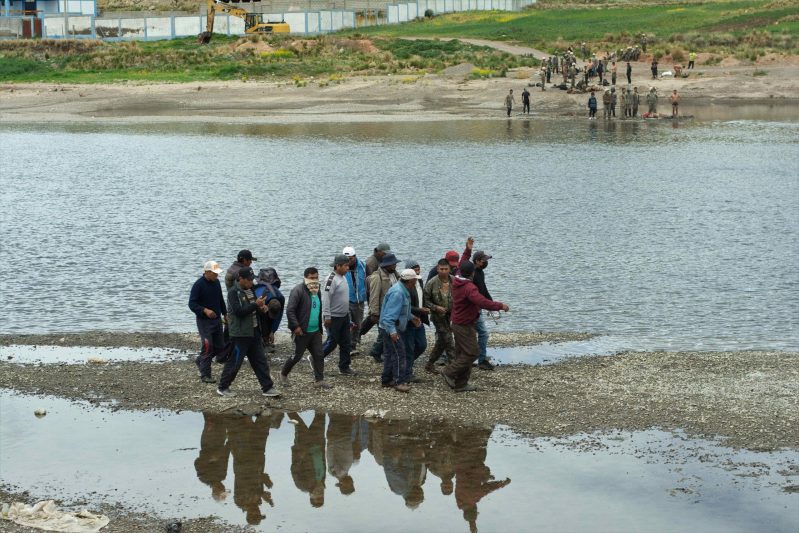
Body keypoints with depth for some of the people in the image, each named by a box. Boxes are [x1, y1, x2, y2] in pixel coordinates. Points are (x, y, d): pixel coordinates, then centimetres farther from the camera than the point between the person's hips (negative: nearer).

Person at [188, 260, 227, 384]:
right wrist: (205, 310, -30)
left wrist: (225, 313, 19)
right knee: (207, 347, -8)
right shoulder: (198, 285, -15)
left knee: (220, 347, 9)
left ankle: (200, 360, 32)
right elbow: (192, 304, -17)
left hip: (217, 319, 7)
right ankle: (205, 375, 1)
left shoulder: (216, 282, 8)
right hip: (204, 321, -7)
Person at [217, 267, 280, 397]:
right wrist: (256, 304, -24)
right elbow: (239, 311, -24)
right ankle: (223, 388, 13)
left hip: (254, 331, 8)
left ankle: (267, 388, 13)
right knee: (234, 362, 0)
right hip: (240, 334, -8)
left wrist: (262, 308, 2)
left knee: (260, 361, 8)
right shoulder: (233, 292, -14)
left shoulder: (251, 290, 11)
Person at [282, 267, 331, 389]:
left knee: (319, 356, 2)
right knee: (297, 356, 3)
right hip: (302, 331, -7)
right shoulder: (298, 290, -14)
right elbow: (290, 310, -19)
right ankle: (283, 375, 24)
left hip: (316, 331, 7)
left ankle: (319, 380, 6)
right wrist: (296, 326, -23)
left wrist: (320, 327, 18)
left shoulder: (316, 291, 13)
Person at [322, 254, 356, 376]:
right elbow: (326, 298, -22)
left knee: (345, 343, 9)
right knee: (333, 342, -3)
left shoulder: (343, 277, 10)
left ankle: (344, 367, 16)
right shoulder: (331, 279, -19)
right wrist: (327, 317, -23)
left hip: (344, 316, 9)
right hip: (334, 318, -9)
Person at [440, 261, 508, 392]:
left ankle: (460, 384, 17)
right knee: (472, 352, -5)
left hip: (458, 323, 10)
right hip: (465, 326, -10)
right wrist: (500, 306, -27)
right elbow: (482, 302, -38)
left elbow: (461, 268, 23)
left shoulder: (457, 282, 2)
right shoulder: (469, 287, -25)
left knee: (463, 354, 14)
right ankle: (449, 372, -4)